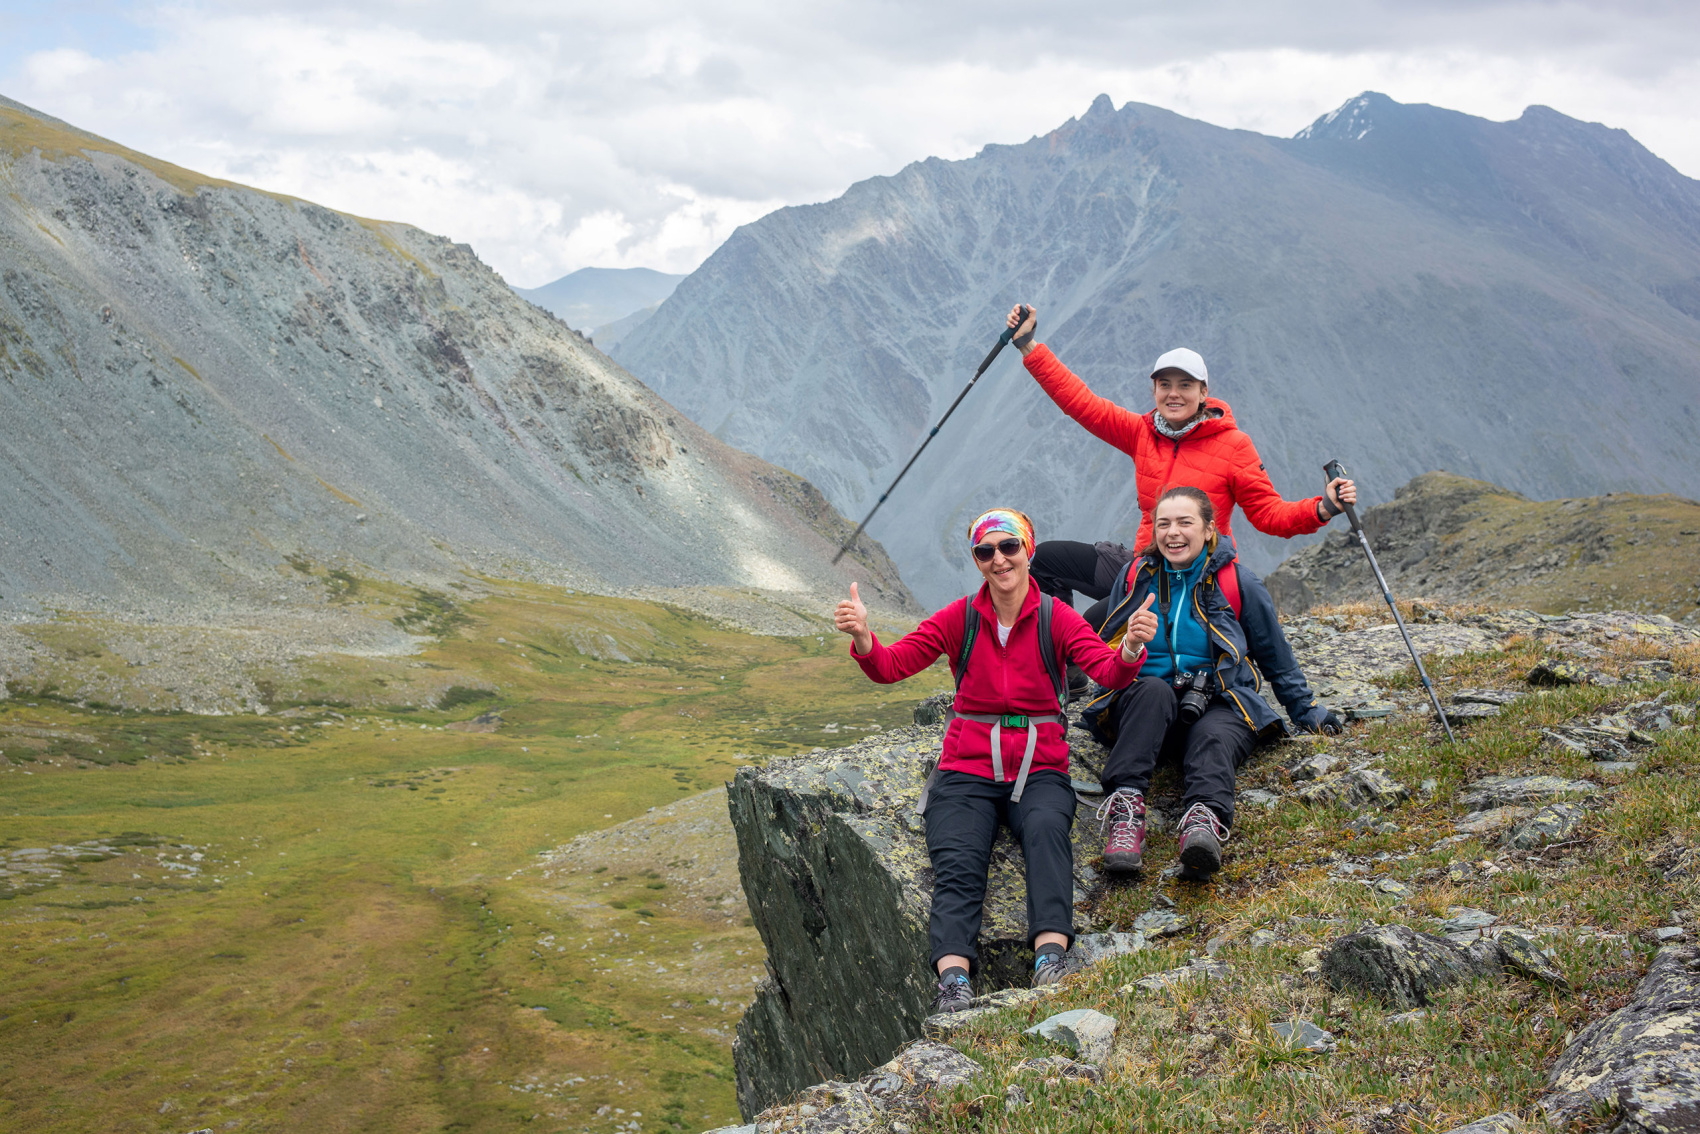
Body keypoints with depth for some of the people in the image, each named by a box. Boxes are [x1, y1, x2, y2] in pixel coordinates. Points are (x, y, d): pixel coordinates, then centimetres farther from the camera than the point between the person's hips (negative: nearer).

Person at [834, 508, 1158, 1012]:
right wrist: (863, 638, -24)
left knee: (1046, 828, -34)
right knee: (957, 862, -25)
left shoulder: (1056, 619, 3)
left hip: (1040, 770, -1)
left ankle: (1050, 955, -47)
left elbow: (1108, 672, -12)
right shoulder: (960, 618, 7)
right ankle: (954, 979, -44)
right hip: (968, 769, 1)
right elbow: (890, 666, -2)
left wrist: (1131, 648, -35)